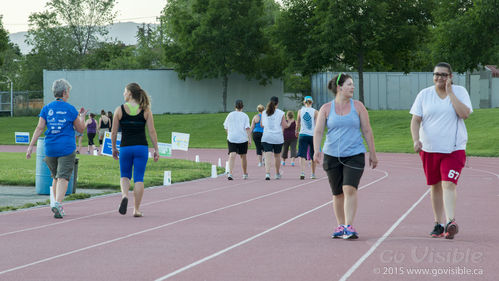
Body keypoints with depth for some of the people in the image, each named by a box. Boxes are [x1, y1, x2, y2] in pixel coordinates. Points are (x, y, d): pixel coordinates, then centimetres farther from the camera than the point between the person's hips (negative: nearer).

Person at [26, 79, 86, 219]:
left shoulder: (46, 108, 6)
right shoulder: (70, 109, -2)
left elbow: (39, 128, -1)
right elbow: (80, 129, 5)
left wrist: (31, 146, -1)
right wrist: (82, 116, 22)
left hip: (50, 148, 4)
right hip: (67, 148, -4)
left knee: (55, 177, 18)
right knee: (63, 177, -8)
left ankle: (57, 204, 21)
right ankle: (58, 204, -25)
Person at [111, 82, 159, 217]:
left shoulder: (119, 110, -2)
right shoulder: (146, 110, 0)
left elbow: (114, 132, 1)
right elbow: (152, 131, -2)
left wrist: (114, 148, 13)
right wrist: (156, 149, 4)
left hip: (125, 147, 0)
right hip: (141, 147, 0)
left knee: (125, 176, 17)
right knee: (139, 178, 6)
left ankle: (124, 195, -12)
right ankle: (136, 209, 7)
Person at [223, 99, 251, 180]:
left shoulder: (230, 115, 6)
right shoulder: (245, 116, 0)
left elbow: (226, 127, 12)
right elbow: (247, 128, -9)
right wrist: (249, 139, -10)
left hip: (231, 138, 1)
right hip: (242, 138, -1)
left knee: (232, 155, -9)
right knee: (243, 156, 14)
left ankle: (230, 173, -26)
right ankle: (245, 174, 26)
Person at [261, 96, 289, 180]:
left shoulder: (264, 113, 3)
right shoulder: (281, 113, -5)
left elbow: (262, 125, 12)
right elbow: (284, 126, -5)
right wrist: (287, 123, 17)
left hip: (266, 138, 0)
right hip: (278, 138, 0)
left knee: (268, 157, -7)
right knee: (277, 156, 17)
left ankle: (267, 173, -25)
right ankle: (277, 174, 30)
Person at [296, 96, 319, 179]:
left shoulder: (300, 111, 4)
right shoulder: (315, 112, -1)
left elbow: (298, 124, 13)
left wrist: (297, 131, 30)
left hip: (303, 135, 0)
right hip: (312, 135, 0)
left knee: (302, 155, -6)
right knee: (313, 157, 14)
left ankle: (302, 172, -27)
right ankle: (313, 174, 24)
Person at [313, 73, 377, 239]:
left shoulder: (358, 107, 5)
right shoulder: (326, 109, 5)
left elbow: (367, 131, 9)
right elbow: (318, 131, -2)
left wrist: (372, 154, 9)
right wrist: (317, 150, -18)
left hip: (354, 155, -1)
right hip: (332, 156, 1)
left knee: (350, 189, -17)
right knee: (338, 194, 7)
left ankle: (349, 227, -18)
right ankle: (341, 226, 20)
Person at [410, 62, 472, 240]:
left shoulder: (460, 92, 1)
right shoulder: (424, 95, 5)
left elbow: (465, 114, -14)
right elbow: (415, 120, 2)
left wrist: (450, 92, -13)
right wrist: (416, 140, -14)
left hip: (454, 149, -3)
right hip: (429, 149, 3)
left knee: (449, 184, -17)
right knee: (435, 186, 10)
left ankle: (450, 223, -24)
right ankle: (439, 224, 20)